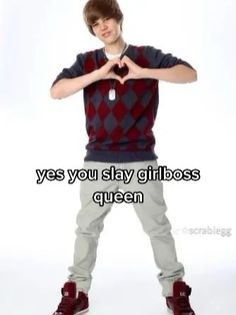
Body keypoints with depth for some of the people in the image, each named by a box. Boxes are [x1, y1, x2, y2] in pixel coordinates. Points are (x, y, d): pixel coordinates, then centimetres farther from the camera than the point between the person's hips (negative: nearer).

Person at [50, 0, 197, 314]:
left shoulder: (146, 55, 2)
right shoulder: (87, 61, 6)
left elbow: (190, 74, -9)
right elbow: (56, 91, -7)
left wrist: (142, 73, -20)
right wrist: (98, 74, -17)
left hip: (141, 159, -1)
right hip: (98, 161, 2)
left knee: (158, 226, 6)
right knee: (87, 227, 9)